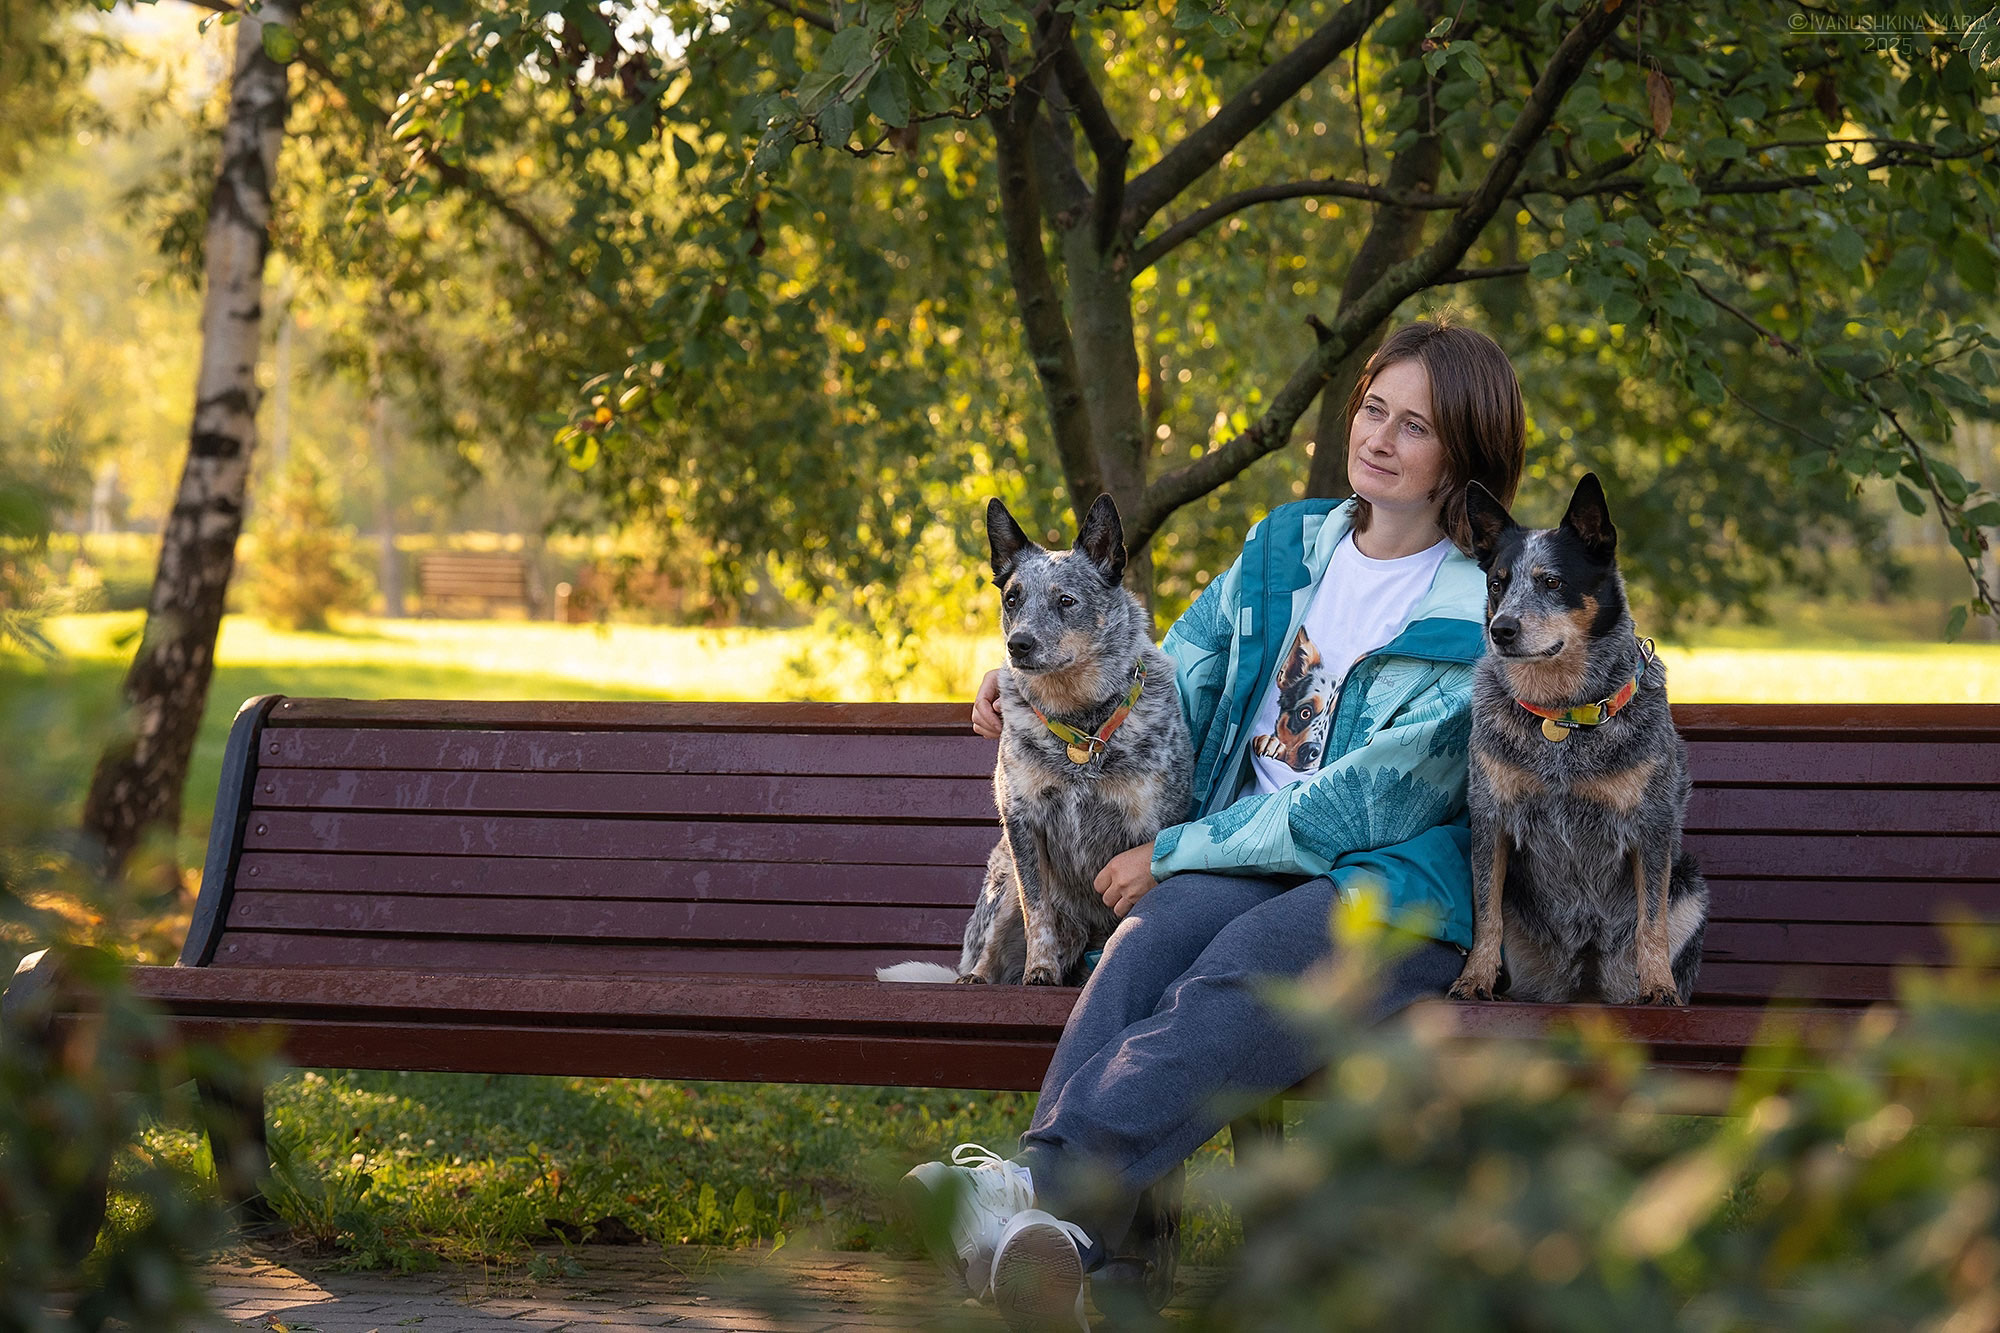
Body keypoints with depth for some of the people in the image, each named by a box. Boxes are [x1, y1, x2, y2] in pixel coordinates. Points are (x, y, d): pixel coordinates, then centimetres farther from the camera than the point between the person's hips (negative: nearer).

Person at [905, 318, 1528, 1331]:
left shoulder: (1482, 618, -1)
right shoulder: (1287, 547, 19)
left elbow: (1365, 802, -9)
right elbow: (1176, 686, 29)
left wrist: (1175, 853, -9)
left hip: (1391, 884, -4)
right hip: (1238, 863, 4)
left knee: (1238, 980, -37)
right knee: (1142, 948, -32)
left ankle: (1040, 1185, -60)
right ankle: (1063, 1249, -55)